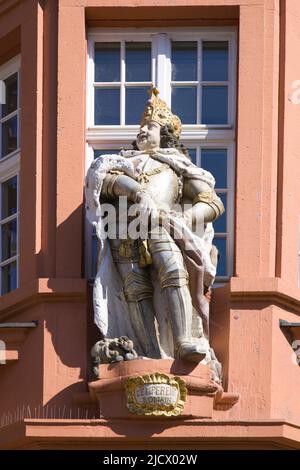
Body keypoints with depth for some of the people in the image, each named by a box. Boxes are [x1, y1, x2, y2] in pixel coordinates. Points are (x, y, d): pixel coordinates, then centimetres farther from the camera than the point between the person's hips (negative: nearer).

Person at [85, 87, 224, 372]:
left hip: (163, 225, -1)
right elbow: (105, 180, 11)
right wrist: (136, 190, -8)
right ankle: (150, 355, -33)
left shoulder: (177, 167, 30)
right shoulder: (123, 162, 35)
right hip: (126, 231, 1)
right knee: (136, 288, -21)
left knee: (173, 268, -30)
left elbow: (213, 204, 17)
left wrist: (186, 218, -4)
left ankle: (184, 343, -42)